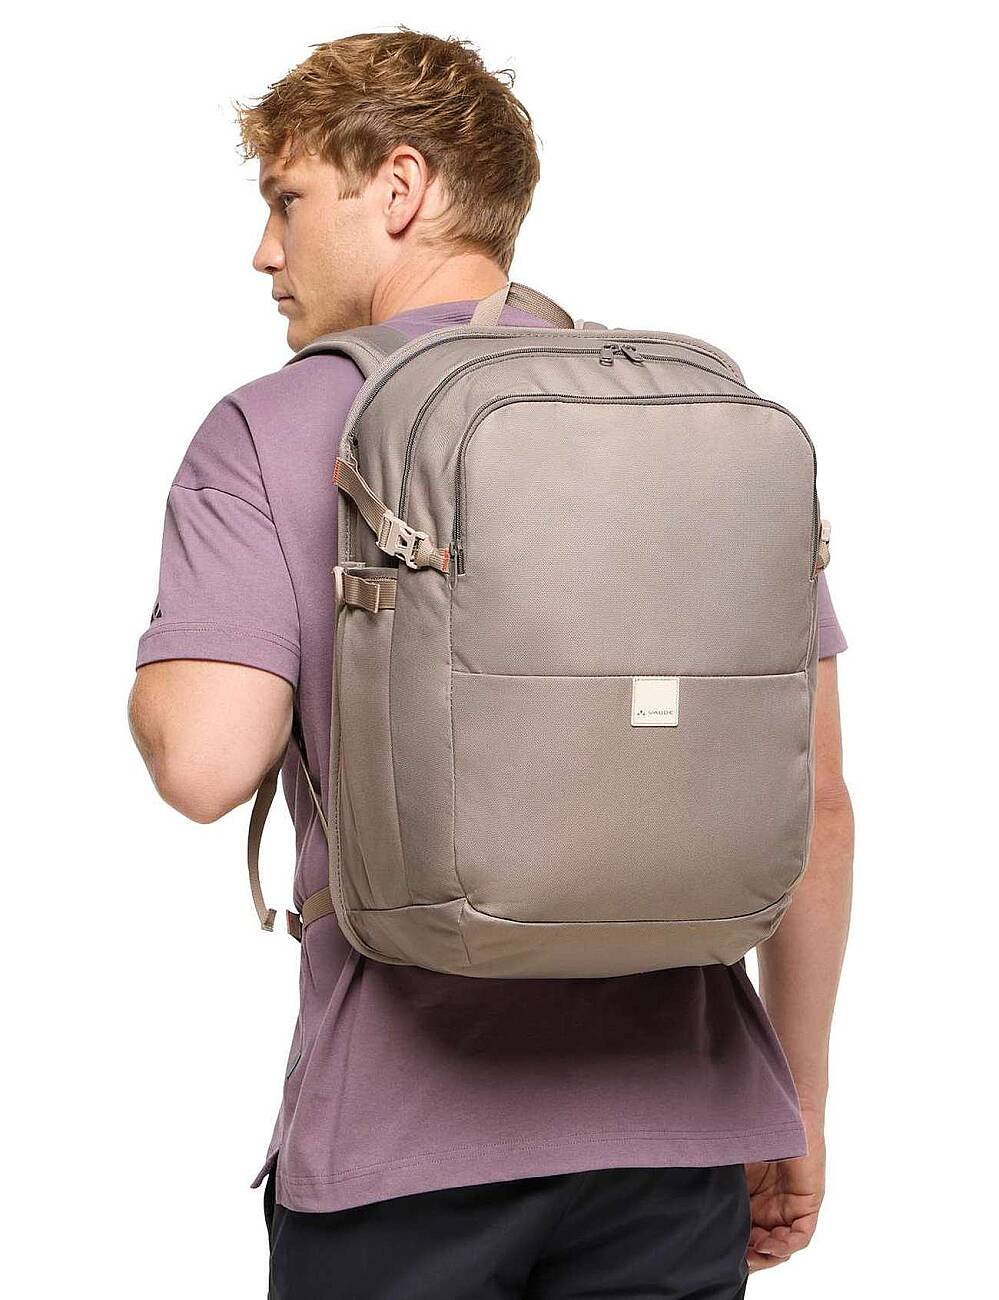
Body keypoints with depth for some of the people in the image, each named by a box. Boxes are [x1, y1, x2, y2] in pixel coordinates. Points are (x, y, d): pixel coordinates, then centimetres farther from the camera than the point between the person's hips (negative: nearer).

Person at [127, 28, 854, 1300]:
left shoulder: (270, 432, -5)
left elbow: (205, 762, -18)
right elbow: (817, 802, 4)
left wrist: (152, 678, 6)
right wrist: (796, 1102, 14)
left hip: (401, 1138, -3)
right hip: (678, 1127, 3)